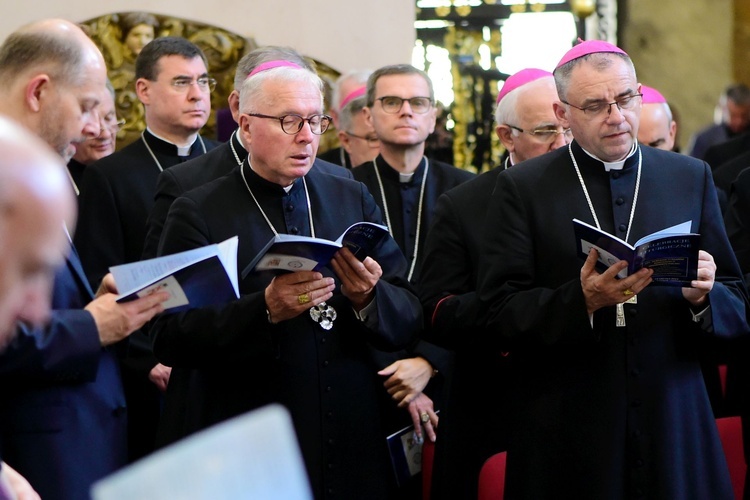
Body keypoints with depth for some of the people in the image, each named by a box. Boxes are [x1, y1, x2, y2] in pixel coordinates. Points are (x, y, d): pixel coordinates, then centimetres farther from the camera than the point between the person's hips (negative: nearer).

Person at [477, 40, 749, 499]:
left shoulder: (692, 178, 8)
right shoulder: (522, 188, 1)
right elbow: (499, 317, -6)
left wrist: (702, 296, -13)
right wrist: (582, 300, -20)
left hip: (672, 427, 2)